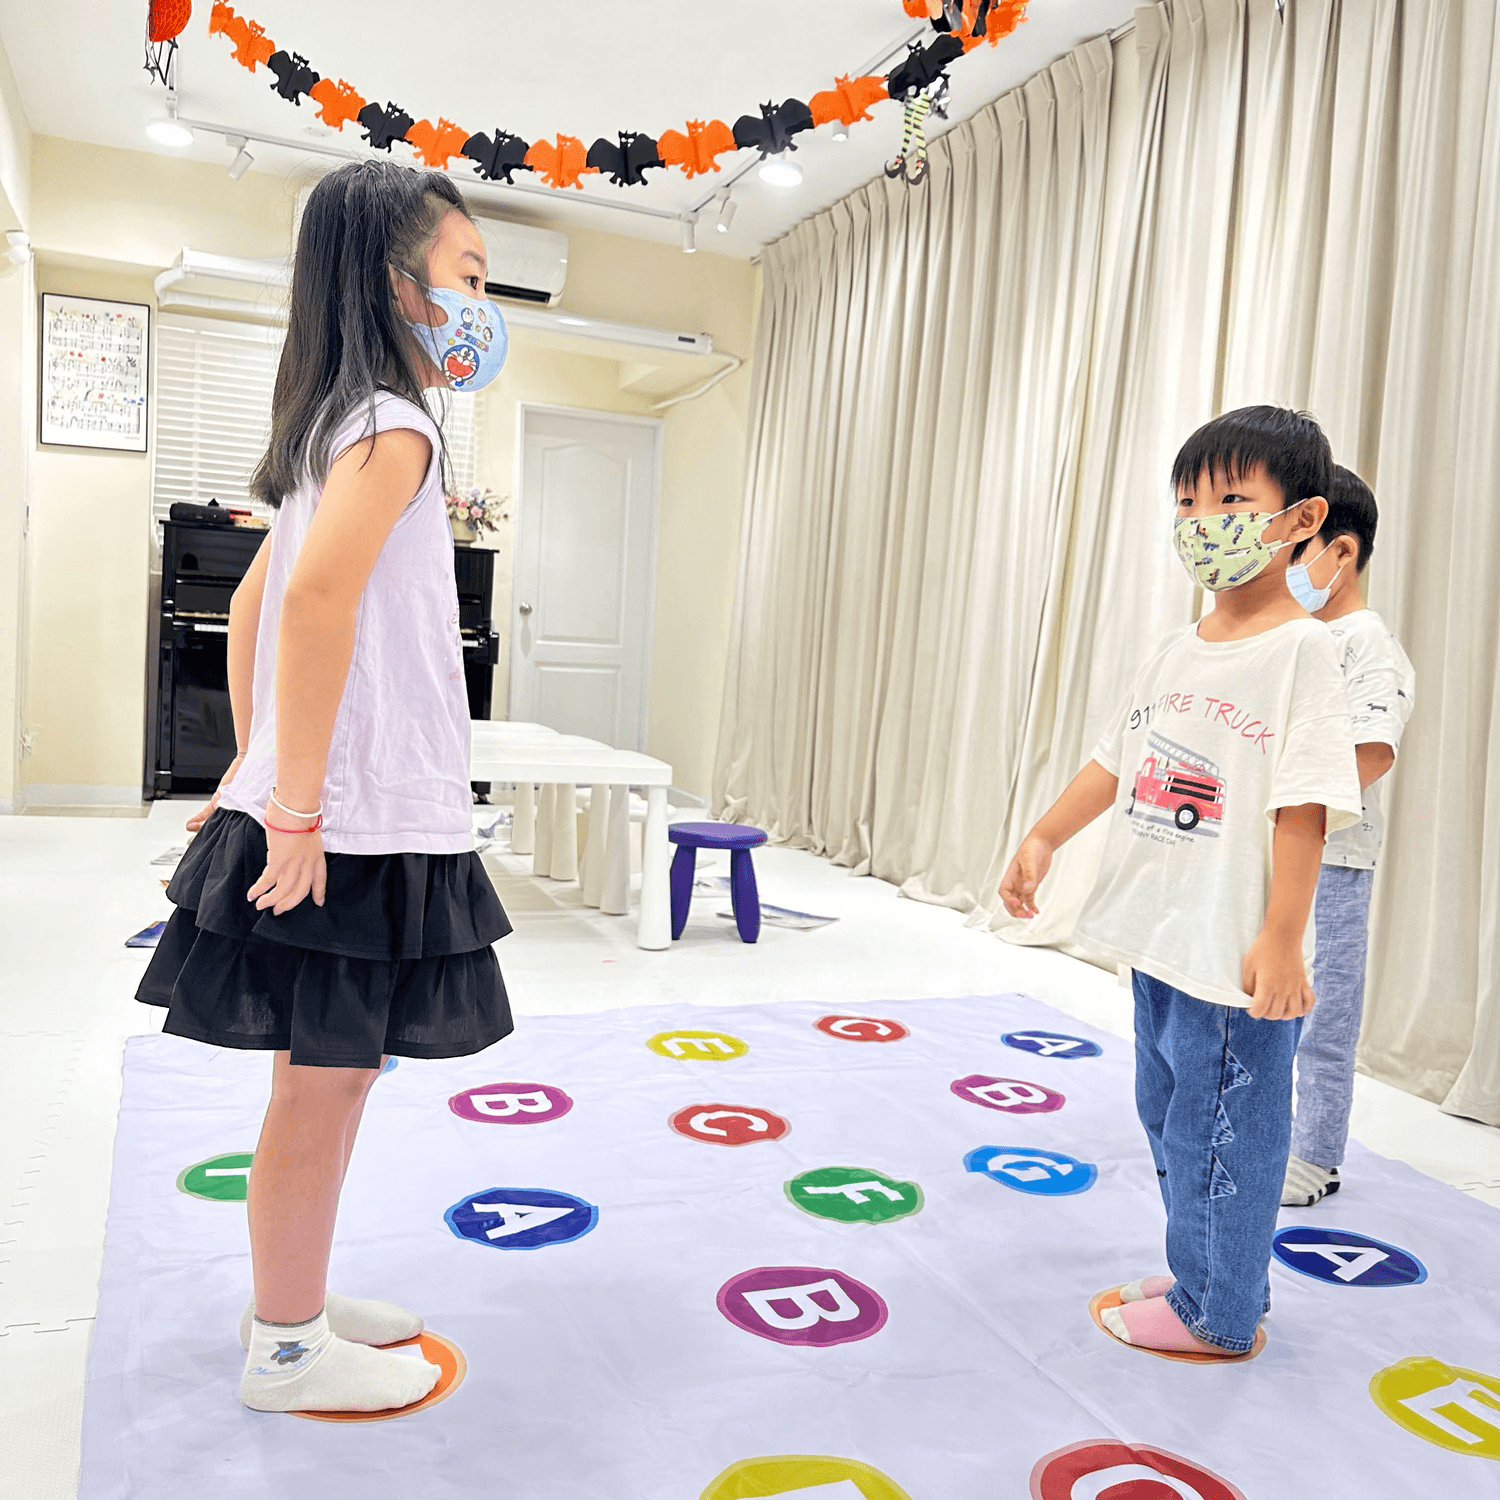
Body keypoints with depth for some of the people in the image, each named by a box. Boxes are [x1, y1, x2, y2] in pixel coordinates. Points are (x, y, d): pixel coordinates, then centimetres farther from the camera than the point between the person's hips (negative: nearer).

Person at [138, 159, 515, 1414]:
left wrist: (259, 769, 19)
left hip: (333, 812, 9)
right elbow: (316, 601, -29)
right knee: (326, 1080, 4)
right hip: (367, 824, -9)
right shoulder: (394, 425, -14)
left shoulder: (333, 427, 16)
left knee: (332, 1073, 19)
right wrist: (297, 809, -25)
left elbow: (255, 601, 20)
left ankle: (296, 1300, 35)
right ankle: (288, 1351, 23)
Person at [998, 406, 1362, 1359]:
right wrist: (1045, 838, 6)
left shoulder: (1300, 647, -14)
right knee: (1170, 1116, 20)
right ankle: (1205, 1276, 38)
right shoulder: (1179, 650, 10)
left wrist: (1282, 936, -22)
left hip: (1237, 953, -8)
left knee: (1221, 1134, 5)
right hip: (1160, 936, 9)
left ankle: (1219, 1316, 24)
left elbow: (1304, 803, -19)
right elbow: (1116, 759, 14)